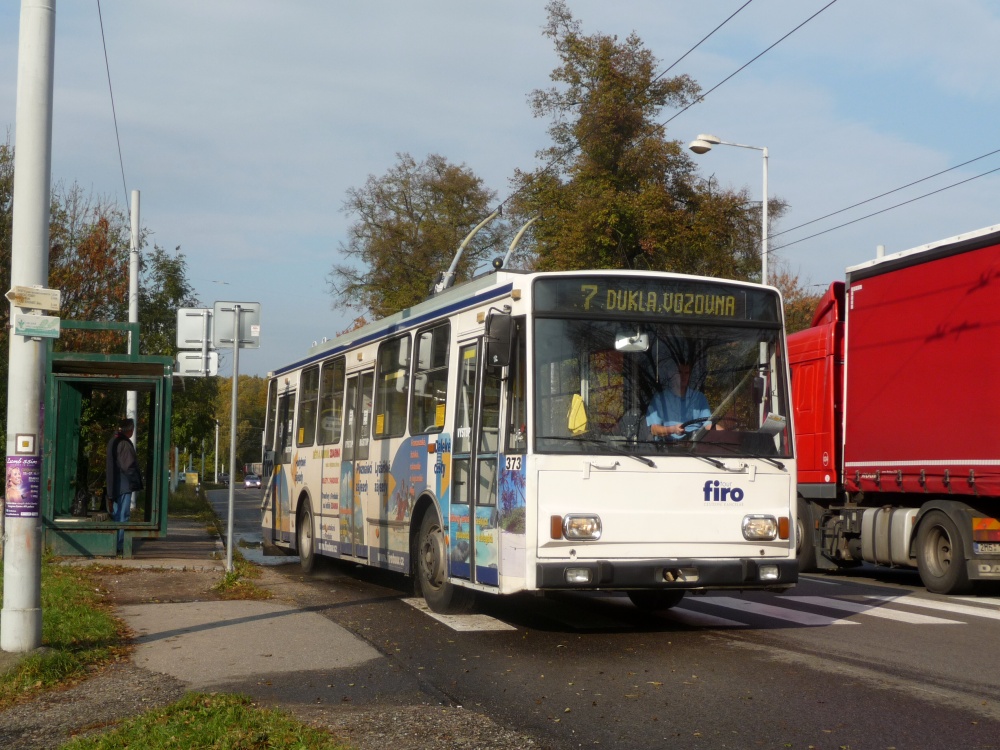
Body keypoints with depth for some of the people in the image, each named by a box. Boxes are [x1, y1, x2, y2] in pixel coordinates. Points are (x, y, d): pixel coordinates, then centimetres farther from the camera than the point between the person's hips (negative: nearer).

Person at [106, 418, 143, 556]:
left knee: (116, 514, 14)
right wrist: (136, 481, -6)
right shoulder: (125, 444, -16)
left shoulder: (112, 442, 13)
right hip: (125, 485, -9)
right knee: (123, 515, -6)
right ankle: (119, 546, -6)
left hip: (115, 486, 9)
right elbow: (129, 466, -18)